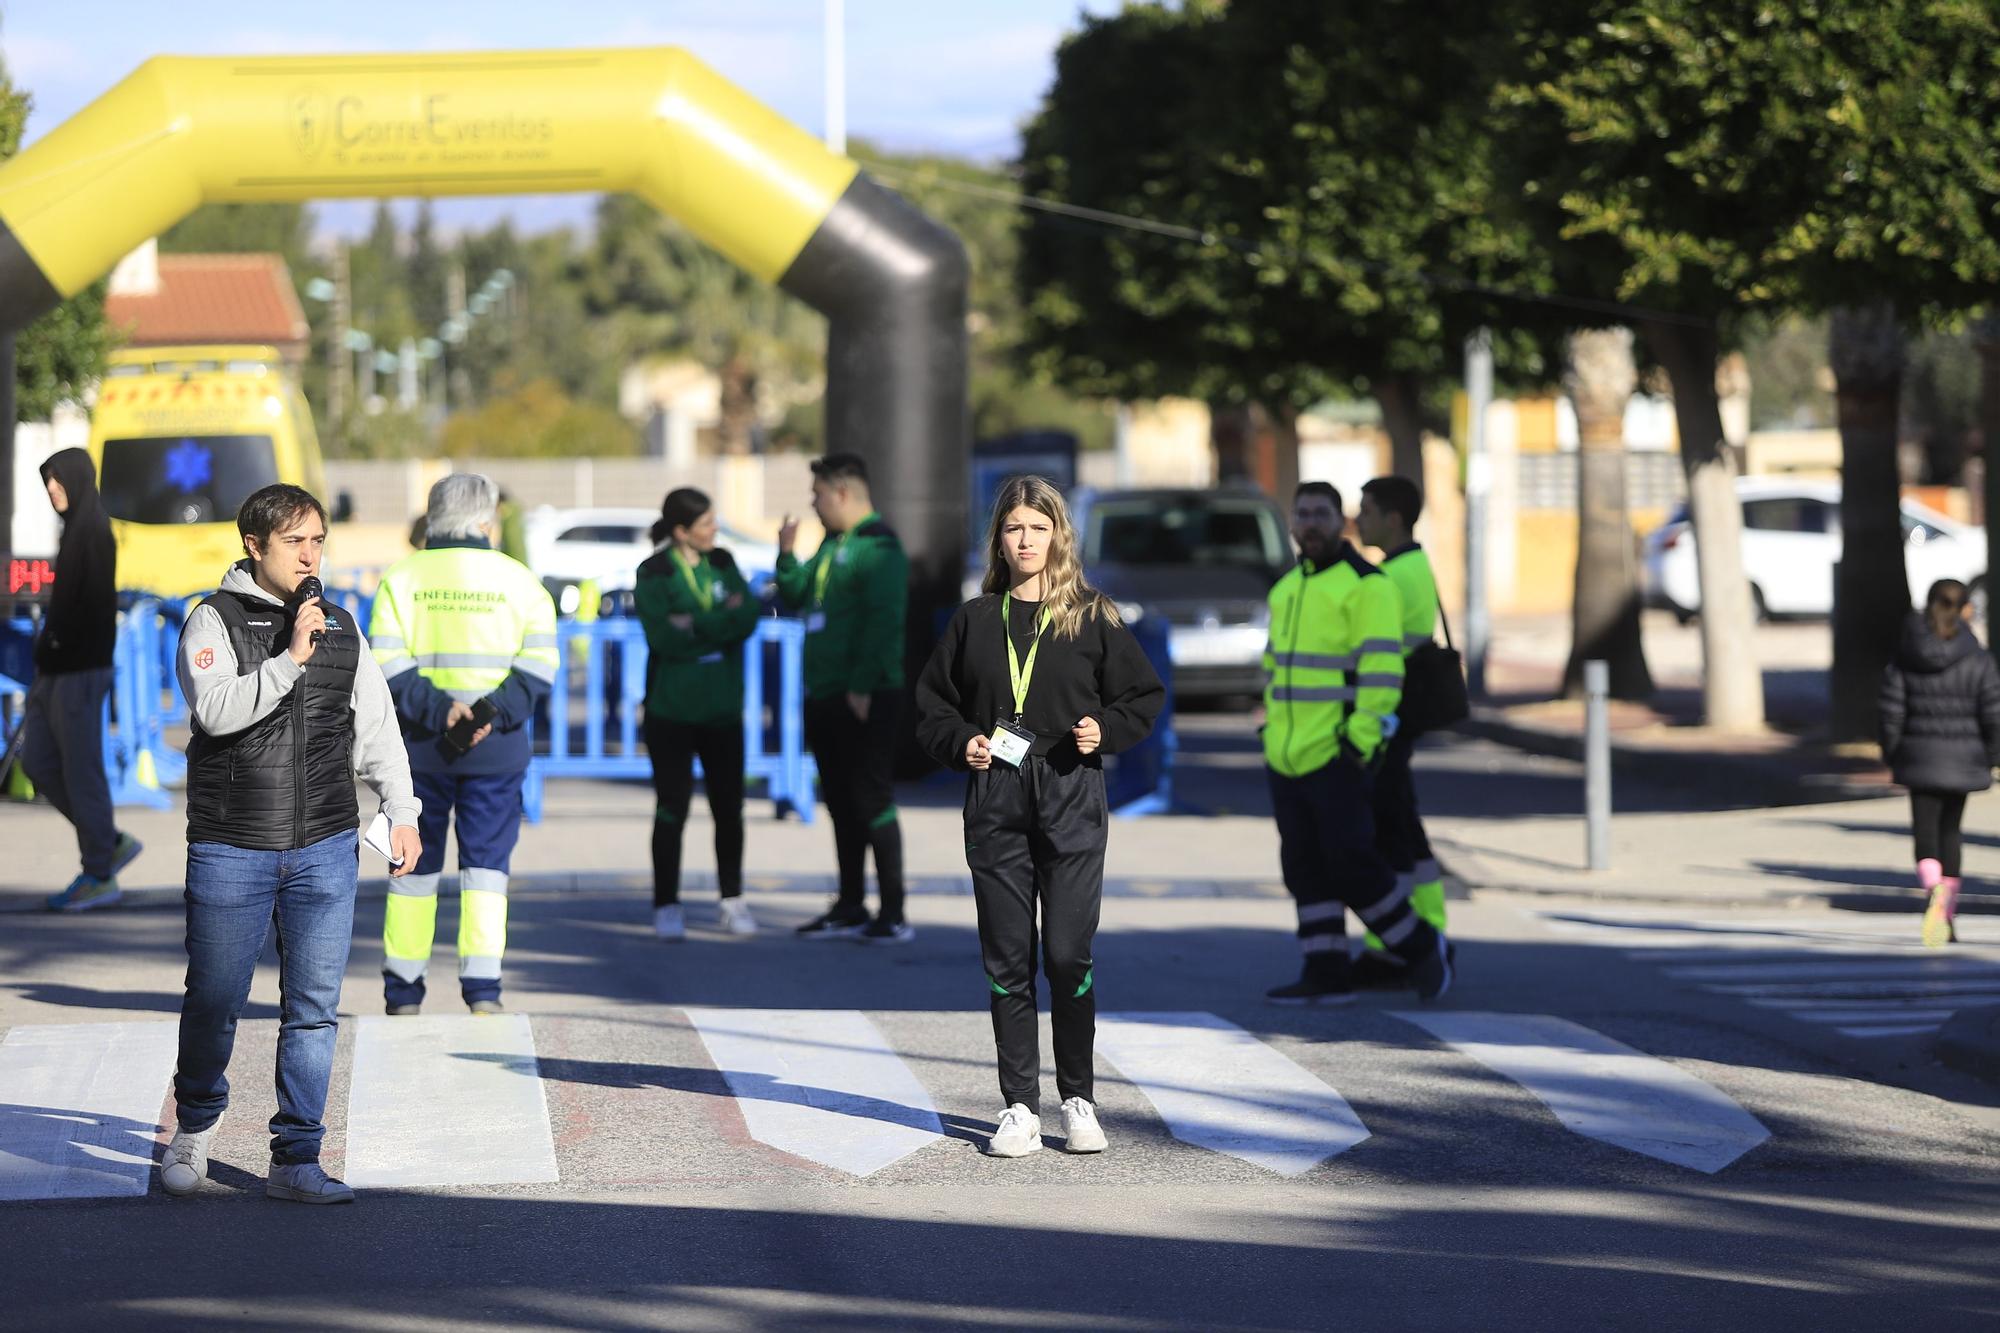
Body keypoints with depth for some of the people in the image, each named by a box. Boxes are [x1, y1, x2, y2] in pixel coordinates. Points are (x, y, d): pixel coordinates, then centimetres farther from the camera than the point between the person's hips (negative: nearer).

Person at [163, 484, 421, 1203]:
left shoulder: (342, 629, 10)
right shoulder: (215, 622, -3)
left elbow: (376, 726, 18)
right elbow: (217, 710, -19)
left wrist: (402, 812, 12)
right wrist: (290, 659, -25)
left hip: (325, 848, 3)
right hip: (230, 849, -3)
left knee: (314, 1008, -1)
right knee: (214, 1002, 4)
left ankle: (296, 1160, 4)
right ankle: (195, 1125, 30)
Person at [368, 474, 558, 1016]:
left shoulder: (401, 579, 2)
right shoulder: (520, 580, 2)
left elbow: (388, 665, -8)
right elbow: (538, 666, -6)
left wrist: (437, 711, -14)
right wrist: (493, 714, -13)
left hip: (419, 744, 1)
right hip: (497, 748, -1)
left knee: (416, 864, 10)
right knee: (486, 864, 4)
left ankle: (403, 991, 13)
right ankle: (482, 987, -6)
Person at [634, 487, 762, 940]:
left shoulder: (723, 564, 9)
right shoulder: (654, 574, -5)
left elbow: (747, 618, -4)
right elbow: (665, 638, -17)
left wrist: (697, 626, -19)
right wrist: (723, 621, -14)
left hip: (722, 709, 4)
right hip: (672, 710, -4)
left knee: (729, 806, 4)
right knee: (671, 808, -2)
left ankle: (733, 902, 14)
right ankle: (667, 906, 5)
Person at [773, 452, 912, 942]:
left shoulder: (878, 548, -14)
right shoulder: (832, 545, 16)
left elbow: (883, 623, -21)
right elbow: (793, 597, 22)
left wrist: (863, 688, -24)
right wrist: (786, 553, 6)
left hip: (864, 701, -9)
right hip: (825, 698, 9)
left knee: (873, 801, -7)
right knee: (841, 804, 14)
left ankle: (893, 915, -4)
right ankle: (851, 908, 21)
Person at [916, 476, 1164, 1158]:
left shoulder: (1093, 618, 5)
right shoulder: (974, 620, 10)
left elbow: (1144, 694, 8)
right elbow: (932, 704, 15)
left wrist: (1104, 730, -9)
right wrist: (962, 742, -4)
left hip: (1071, 799, -2)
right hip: (994, 801, 2)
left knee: (1068, 955, -5)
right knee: (1006, 960, 1)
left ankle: (1078, 1100, 7)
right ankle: (1019, 1106, 7)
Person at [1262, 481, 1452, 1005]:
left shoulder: (1365, 585, -10)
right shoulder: (1287, 589, 16)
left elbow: (1381, 668, -16)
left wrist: (1363, 740, -21)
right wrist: (1273, 735, 19)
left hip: (1337, 753, -8)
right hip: (1289, 756, 8)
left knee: (1350, 861, -10)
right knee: (1305, 865, 5)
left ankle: (1420, 946, 7)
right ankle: (1326, 975, 8)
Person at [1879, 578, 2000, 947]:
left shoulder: (1904, 656, -3)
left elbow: (1892, 712, -2)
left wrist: (1892, 755, 8)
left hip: (1919, 756, 0)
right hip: (1962, 758, 0)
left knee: (1925, 831, -1)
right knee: (1950, 829, 15)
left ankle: (1932, 890, -31)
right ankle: (1947, 916, 21)